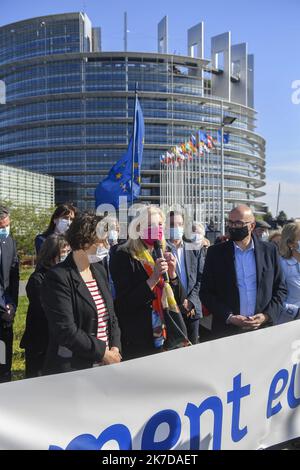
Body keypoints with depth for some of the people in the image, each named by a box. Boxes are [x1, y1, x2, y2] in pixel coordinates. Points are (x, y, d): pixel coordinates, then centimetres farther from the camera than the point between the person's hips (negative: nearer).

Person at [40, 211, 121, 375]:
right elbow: (66, 331, -20)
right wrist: (102, 352, -14)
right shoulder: (58, 277, -16)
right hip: (72, 368, -6)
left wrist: (115, 348, -3)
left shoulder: (99, 270, 7)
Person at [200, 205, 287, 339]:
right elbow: (205, 292, -4)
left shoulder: (269, 250, 0)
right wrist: (229, 317, -14)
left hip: (263, 328, 1)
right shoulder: (215, 252, -4)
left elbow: (280, 288, 5)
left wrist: (267, 315, -9)